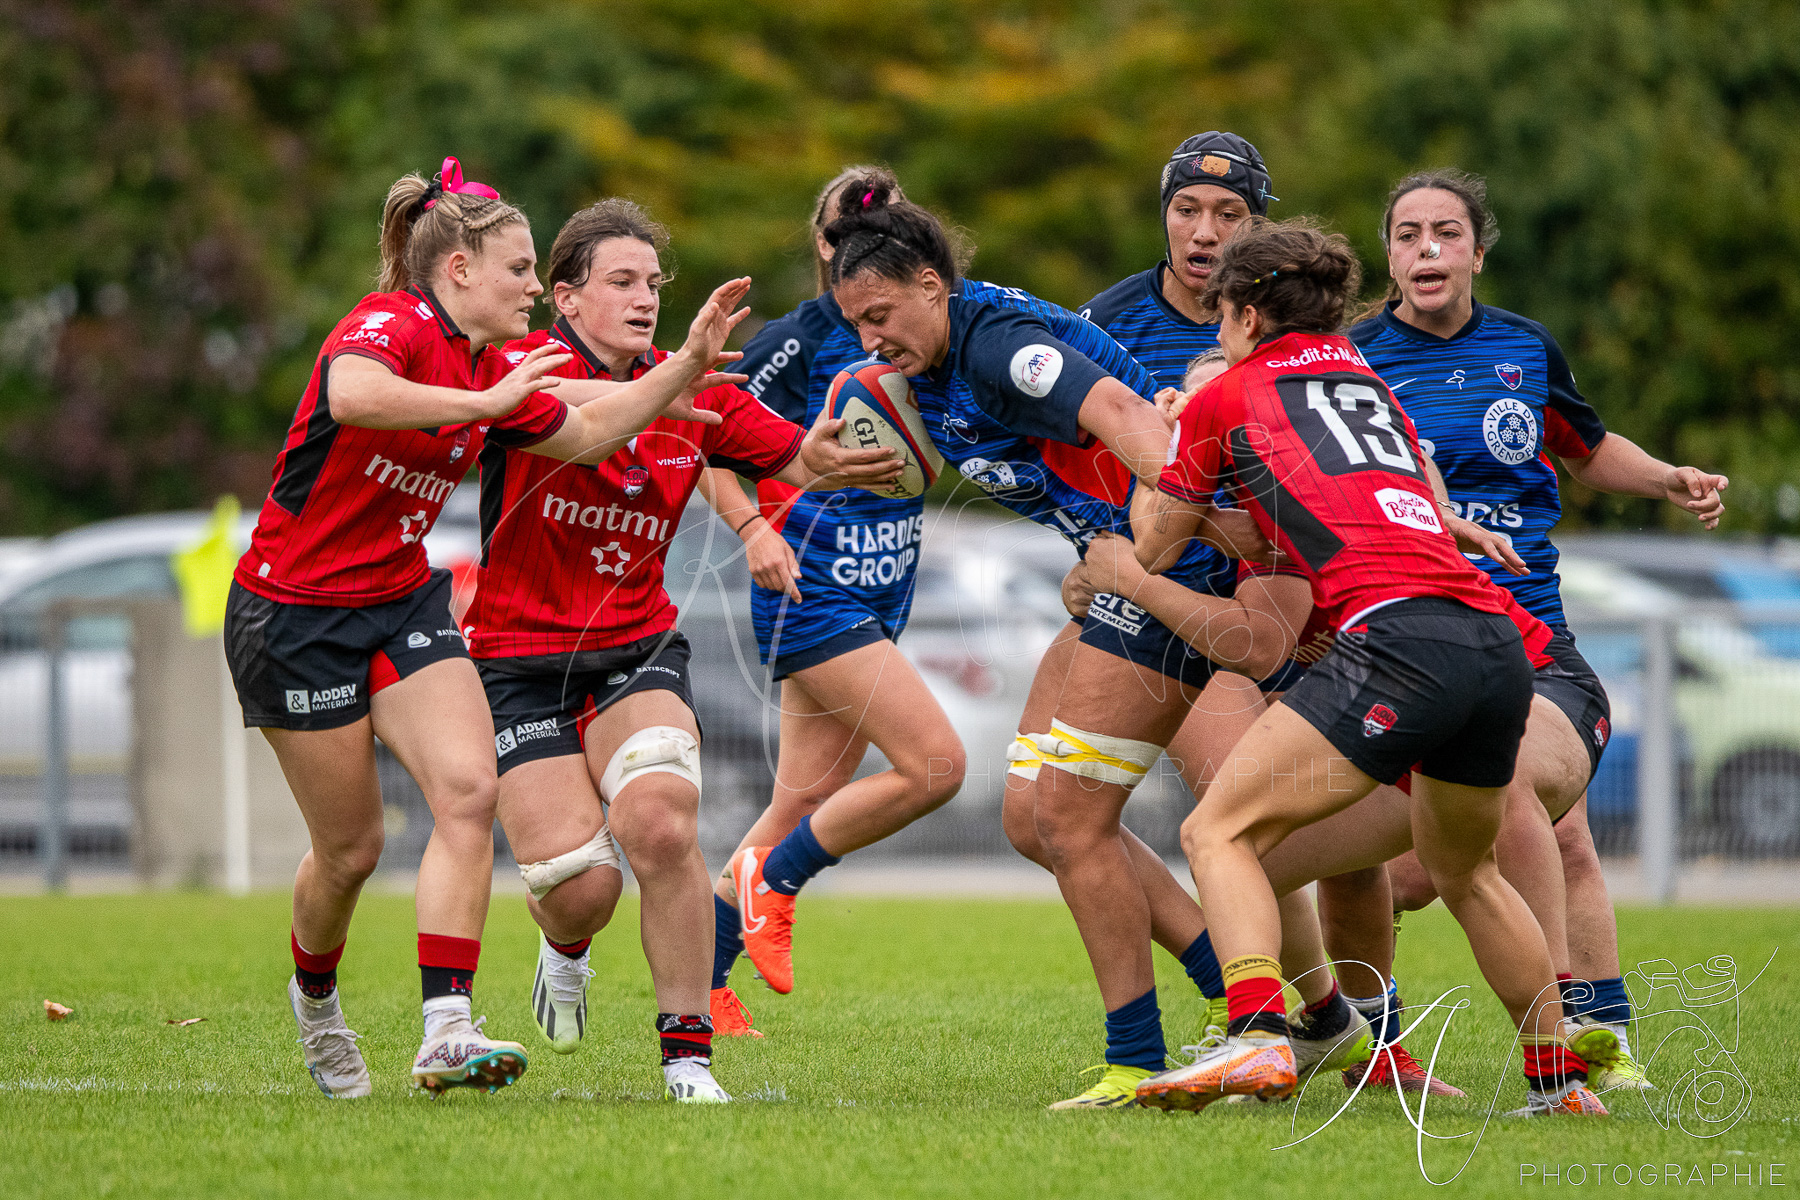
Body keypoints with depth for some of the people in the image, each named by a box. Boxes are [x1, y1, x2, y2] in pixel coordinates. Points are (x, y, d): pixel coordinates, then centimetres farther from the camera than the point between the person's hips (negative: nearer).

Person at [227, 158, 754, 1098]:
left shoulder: (492, 369, 7)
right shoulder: (394, 323, -18)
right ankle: (315, 999, 33)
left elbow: (580, 435, 22)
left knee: (468, 788, -16)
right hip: (294, 612, -7)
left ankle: (446, 1033, -20)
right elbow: (353, 395, -41)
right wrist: (485, 403, -37)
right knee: (351, 851, 1)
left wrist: (690, 363, 14)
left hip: (403, 602, 7)